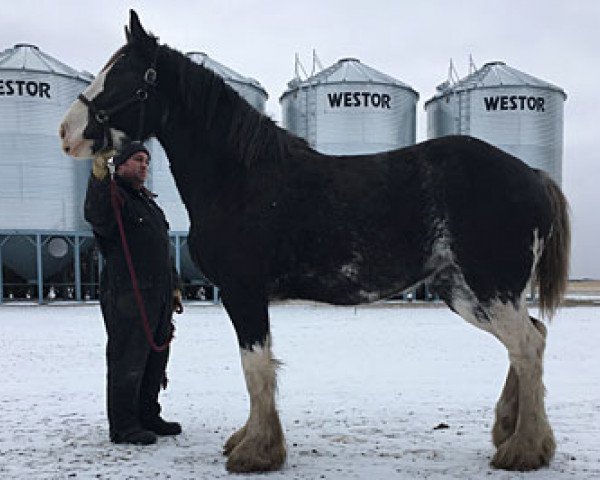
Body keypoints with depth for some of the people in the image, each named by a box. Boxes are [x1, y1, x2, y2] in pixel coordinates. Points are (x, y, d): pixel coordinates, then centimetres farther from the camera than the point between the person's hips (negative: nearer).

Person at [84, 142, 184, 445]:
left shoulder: (148, 202, 23)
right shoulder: (113, 195, -5)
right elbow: (98, 218, -31)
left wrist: (174, 286, 25)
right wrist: (99, 175, -43)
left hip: (159, 297, 9)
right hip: (127, 297, -9)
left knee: (156, 358, 14)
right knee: (128, 360, -4)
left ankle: (148, 416, 26)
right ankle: (123, 426, 4)